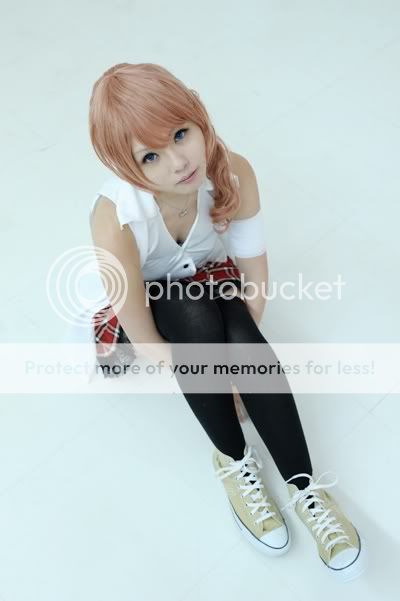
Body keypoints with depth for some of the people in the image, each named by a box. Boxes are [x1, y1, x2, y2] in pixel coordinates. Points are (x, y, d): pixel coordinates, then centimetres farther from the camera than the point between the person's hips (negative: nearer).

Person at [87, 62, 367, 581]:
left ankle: (305, 488, -17)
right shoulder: (115, 218, -38)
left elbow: (255, 273, -18)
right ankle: (232, 459, -16)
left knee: (243, 338, -29)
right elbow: (150, 344, -30)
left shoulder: (234, 174, -29)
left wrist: (248, 350, -19)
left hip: (208, 279, 3)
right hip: (143, 302, -2)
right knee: (192, 315, -36)